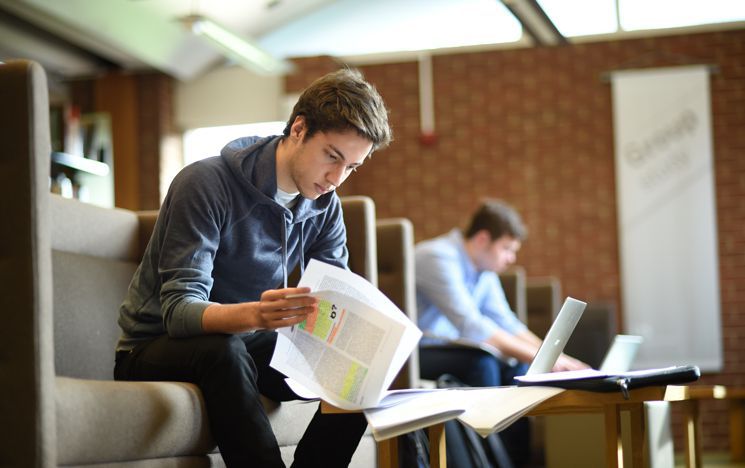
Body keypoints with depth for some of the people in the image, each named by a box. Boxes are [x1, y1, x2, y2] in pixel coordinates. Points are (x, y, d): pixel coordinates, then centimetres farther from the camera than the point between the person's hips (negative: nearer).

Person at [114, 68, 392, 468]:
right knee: (224, 351, -38)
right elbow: (179, 311, -29)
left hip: (245, 345, 6)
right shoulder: (205, 183, -21)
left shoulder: (325, 206, 0)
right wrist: (254, 314, -50)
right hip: (157, 350, -6)